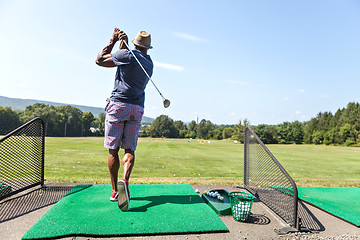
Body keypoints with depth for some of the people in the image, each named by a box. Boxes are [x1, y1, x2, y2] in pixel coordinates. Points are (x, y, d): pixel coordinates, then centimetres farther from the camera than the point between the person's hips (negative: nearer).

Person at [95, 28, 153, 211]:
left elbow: (99, 60, 6)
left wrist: (113, 41, 12)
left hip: (117, 105, -4)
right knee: (129, 150, 5)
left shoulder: (126, 55, -5)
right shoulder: (149, 63, 14)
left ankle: (115, 190, 9)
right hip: (137, 109, 4)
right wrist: (123, 44, 22)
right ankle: (124, 180, -21)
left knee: (113, 150, 5)